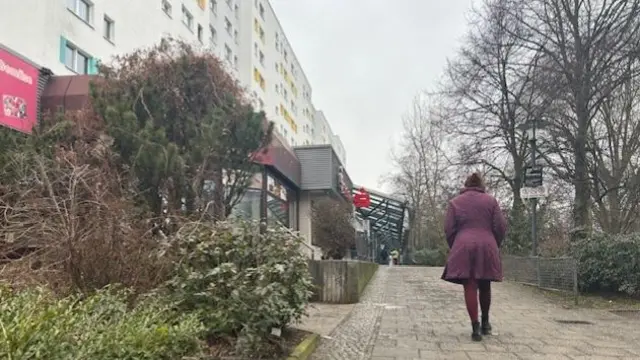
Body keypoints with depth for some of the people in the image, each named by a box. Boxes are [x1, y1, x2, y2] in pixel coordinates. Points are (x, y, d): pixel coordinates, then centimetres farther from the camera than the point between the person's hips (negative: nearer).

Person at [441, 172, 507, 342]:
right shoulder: (491, 200, 10)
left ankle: (475, 327, -7)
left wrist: (454, 247, 14)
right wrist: (495, 245, 16)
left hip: (463, 247, -1)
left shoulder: (455, 202, 8)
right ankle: (485, 323, 30)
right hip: (487, 247, 1)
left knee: (470, 287, -1)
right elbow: (501, 227, 4)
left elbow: (449, 229, 2)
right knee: (485, 286, 17)